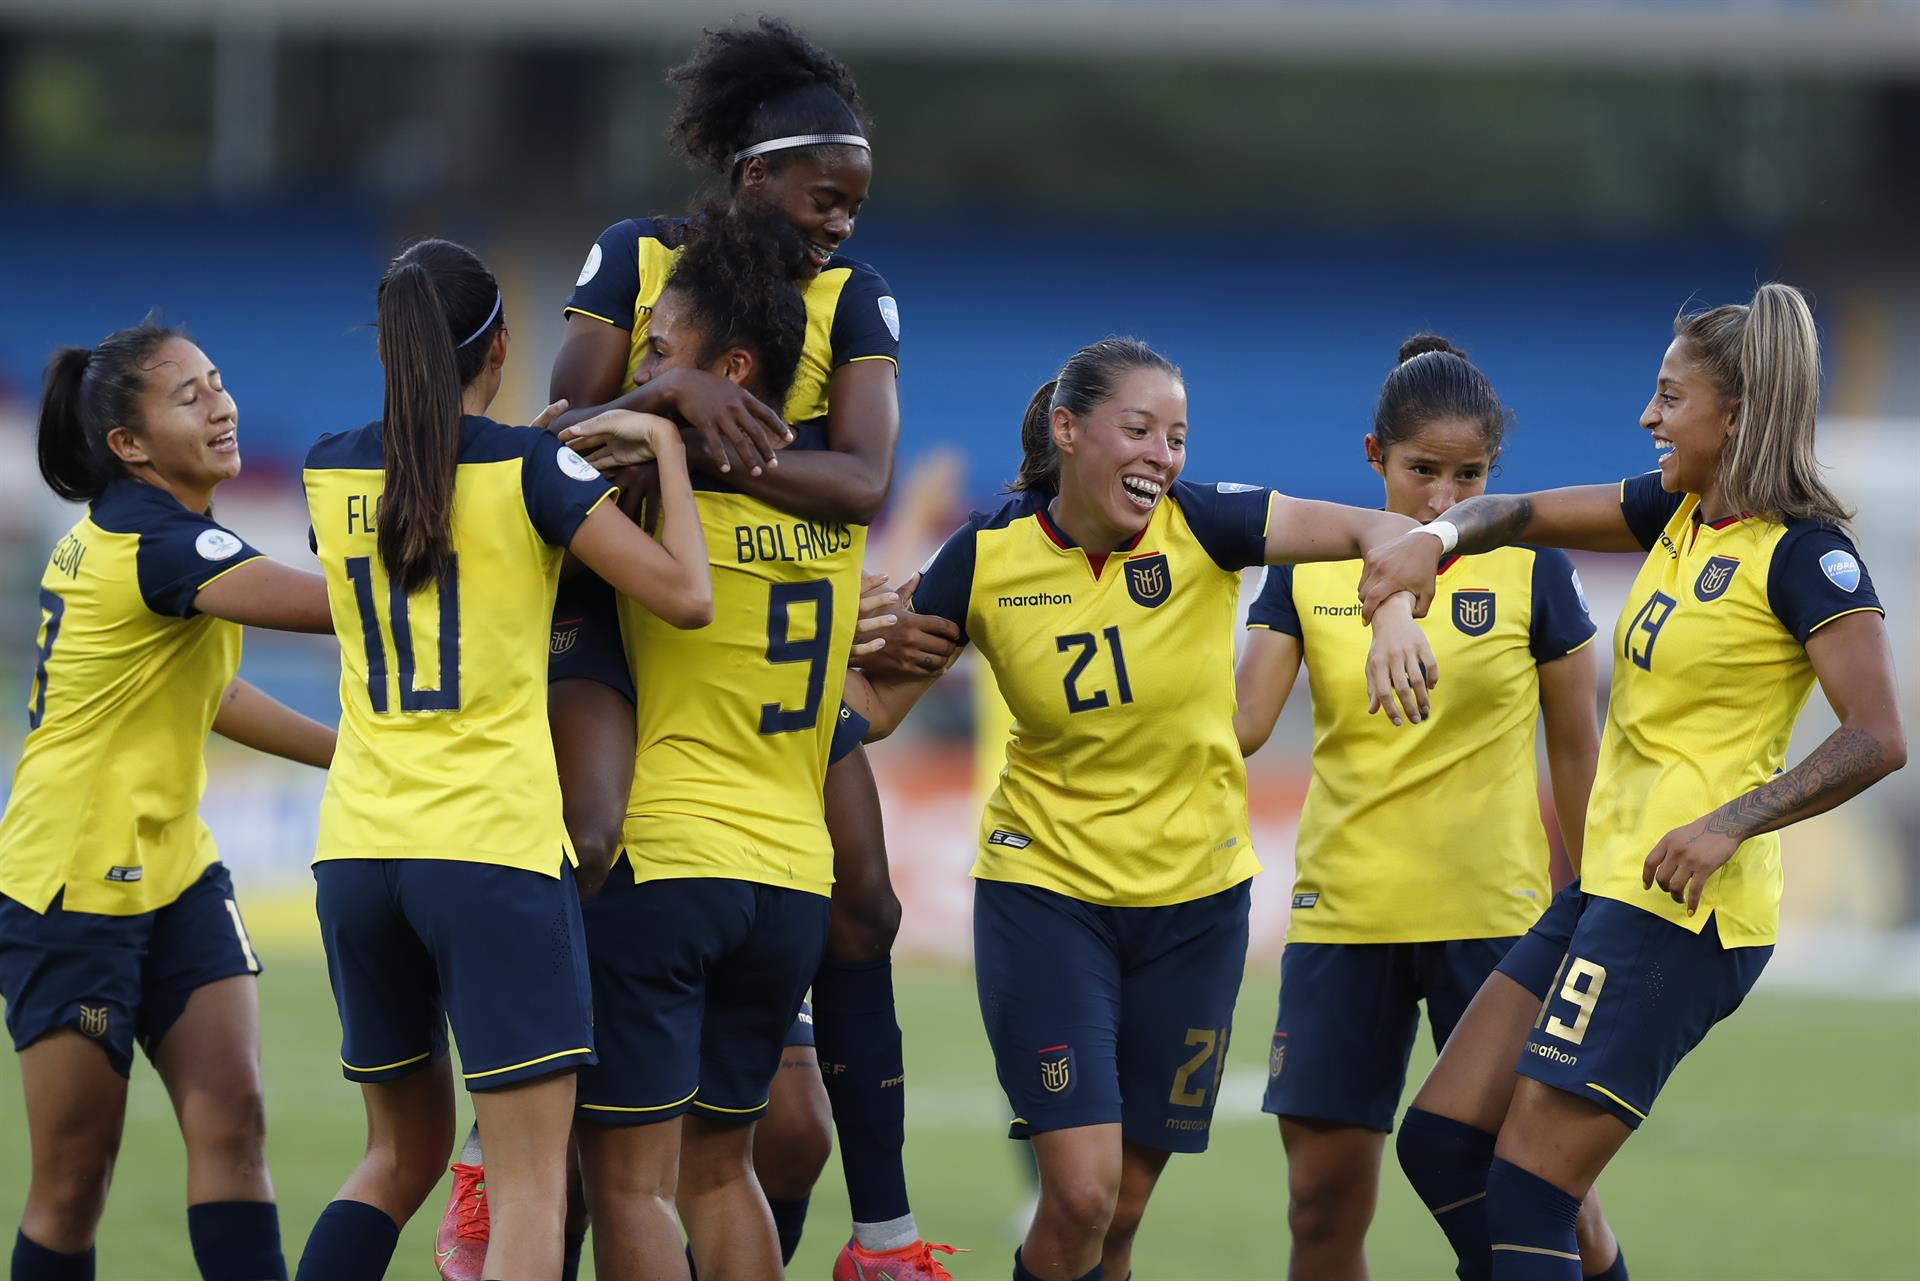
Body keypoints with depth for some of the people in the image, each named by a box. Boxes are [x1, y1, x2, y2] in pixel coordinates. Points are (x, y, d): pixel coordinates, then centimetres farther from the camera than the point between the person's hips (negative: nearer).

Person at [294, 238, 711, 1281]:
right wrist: (665, 449, 3)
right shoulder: (528, 467, -6)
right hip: (493, 844, -5)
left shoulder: (331, 472, 8)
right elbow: (685, 596, -9)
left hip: (357, 848, 5)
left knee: (403, 1153, 20)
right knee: (532, 1183, -4)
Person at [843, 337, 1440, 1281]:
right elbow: (875, 705, 2)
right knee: (1080, 1189, -16)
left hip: (1195, 898, 2)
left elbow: (1384, 532, -17)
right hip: (1043, 891, -2)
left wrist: (1394, 617, -37)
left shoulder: (1200, 526, -11)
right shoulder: (986, 559, -9)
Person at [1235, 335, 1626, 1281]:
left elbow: (1575, 750, 4)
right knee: (1324, 1194, 0)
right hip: (1342, 914, 2)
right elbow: (1240, 723, -3)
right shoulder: (1309, 568, 3)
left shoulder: (1530, 570, -2)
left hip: (1492, 918, -2)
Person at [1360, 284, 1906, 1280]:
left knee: (1527, 1191, -10)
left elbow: (1877, 739, -17)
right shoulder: (1679, 514, 12)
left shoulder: (1804, 554, -12)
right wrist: (1436, 539, -4)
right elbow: (1528, 515, 18)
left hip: (1678, 904, -9)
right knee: (1440, 1141, 8)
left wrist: (1732, 823, -25)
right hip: (1605, 886, 9)